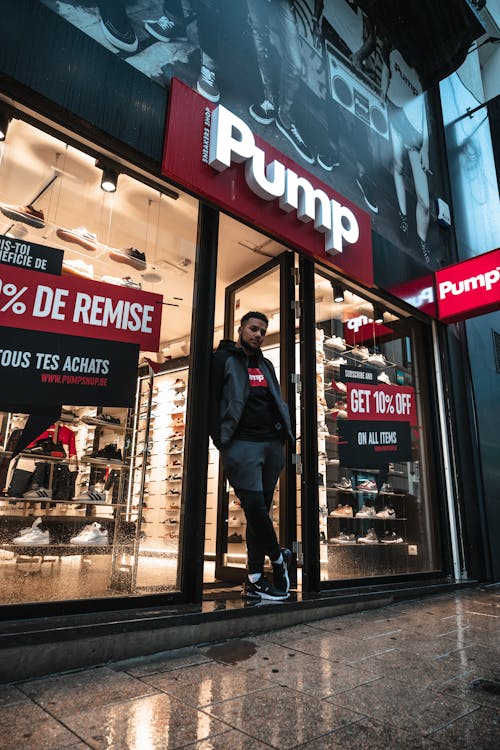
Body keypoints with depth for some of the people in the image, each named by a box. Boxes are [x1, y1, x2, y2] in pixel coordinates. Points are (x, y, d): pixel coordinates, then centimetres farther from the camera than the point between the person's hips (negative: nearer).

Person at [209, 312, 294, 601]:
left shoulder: (266, 364, 22)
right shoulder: (223, 359, 3)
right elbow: (212, 399, -4)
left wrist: (284, 432, 9)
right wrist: (220, 439, -11)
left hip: (272, 444, 6)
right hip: (242, 444, -6)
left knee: (261, 511, 6)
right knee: (255, 507, -11)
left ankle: (254, 581, 13)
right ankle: (279, 558, 14)